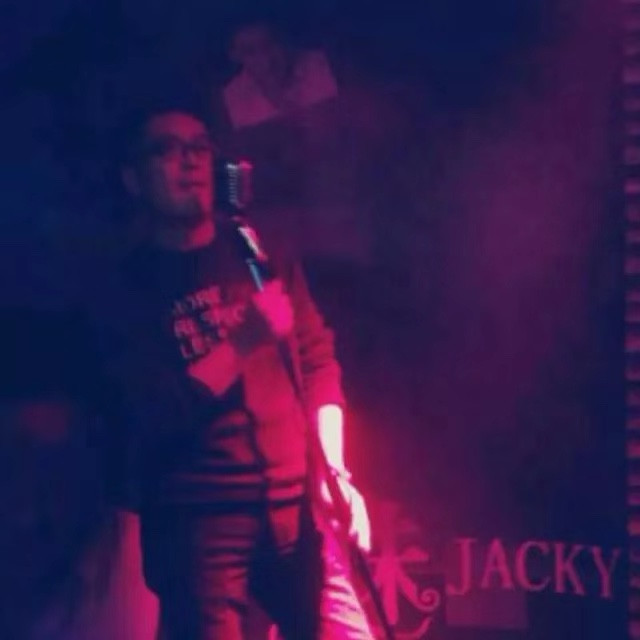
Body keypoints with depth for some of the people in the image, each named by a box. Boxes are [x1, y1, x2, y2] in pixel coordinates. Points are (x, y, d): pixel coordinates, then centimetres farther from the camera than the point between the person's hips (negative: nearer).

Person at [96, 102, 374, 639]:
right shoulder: (128, 289, 2)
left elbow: (319, 363, 11)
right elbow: (155, 412, -9)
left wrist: (337, 469, -1)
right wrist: (242, 342, -17)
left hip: (295, 504, 3)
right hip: (196, 519, -3)